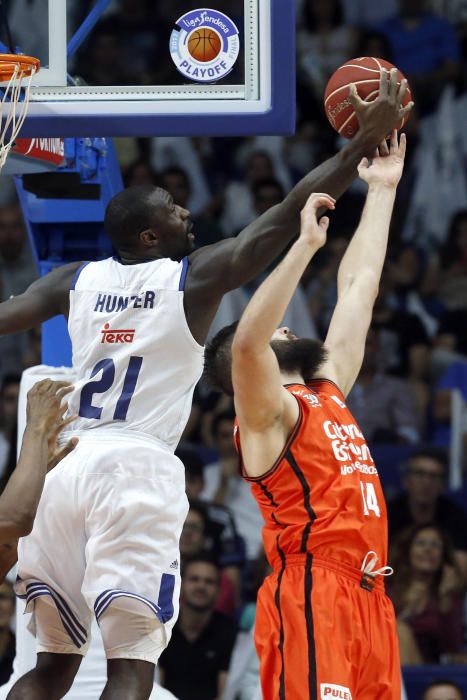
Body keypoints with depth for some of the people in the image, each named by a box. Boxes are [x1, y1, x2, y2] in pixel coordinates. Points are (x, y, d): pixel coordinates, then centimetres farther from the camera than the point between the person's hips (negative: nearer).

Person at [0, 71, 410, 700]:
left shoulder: (76, 281, 13)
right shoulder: (196, 278, 2)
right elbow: (291, 213, 2)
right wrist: (367, 139, 7)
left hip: (61, 466, 5)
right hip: (135, 466, -5)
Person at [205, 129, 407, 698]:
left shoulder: (327, 391, 23)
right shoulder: (267, 413, 0)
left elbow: (357, 286, 27)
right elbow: (246, 342, -22)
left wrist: (383, 190, 29)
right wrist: (306, 243, -21)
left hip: (367, 595, 8)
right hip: (311, 596, -8)